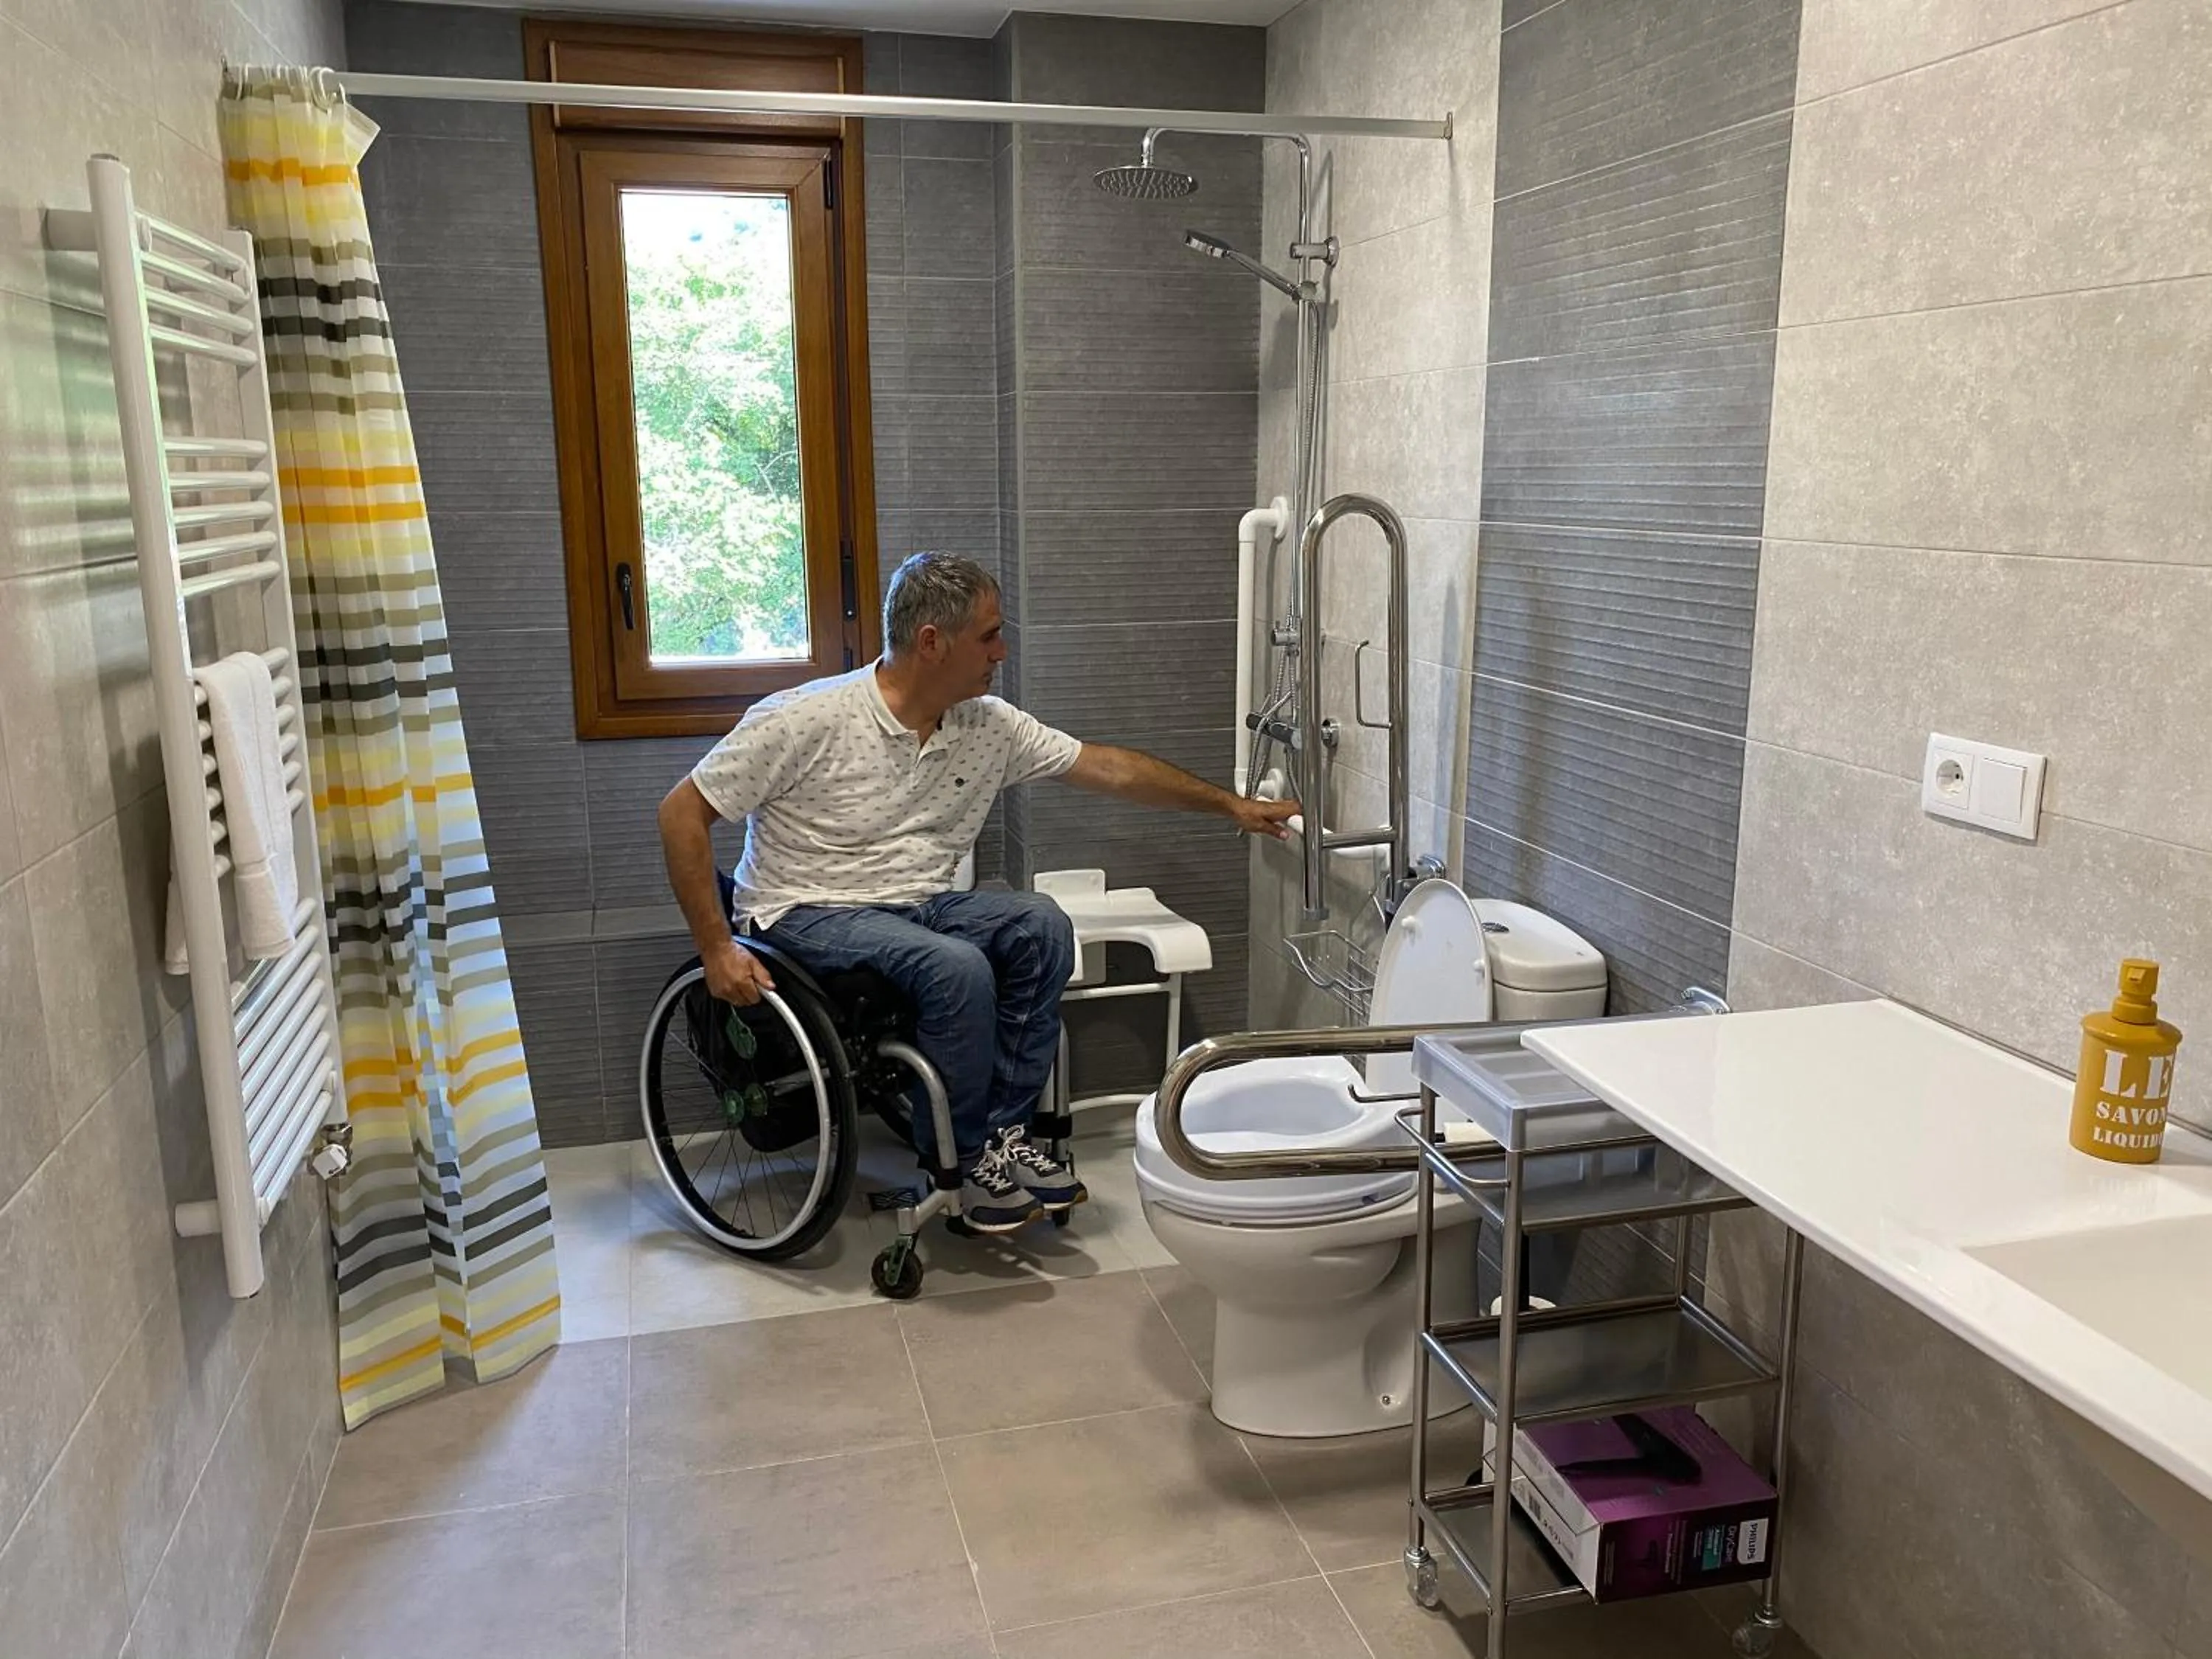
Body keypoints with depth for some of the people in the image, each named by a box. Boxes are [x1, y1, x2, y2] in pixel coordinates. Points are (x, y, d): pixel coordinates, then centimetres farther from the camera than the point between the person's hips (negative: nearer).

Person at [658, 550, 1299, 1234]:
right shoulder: (806, 720, -17)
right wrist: (717, 949, -18)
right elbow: (682, 813, -13)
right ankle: (959, 1159, -9)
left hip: (918, 906, 6)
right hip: (808, 915, -6)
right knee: (957, 967, -31)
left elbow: (1108, 767, 7)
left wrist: (1230, 805, 6)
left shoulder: (990, 726, -1)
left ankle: (1003, 1131, -10)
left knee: (1039, 923, -19)